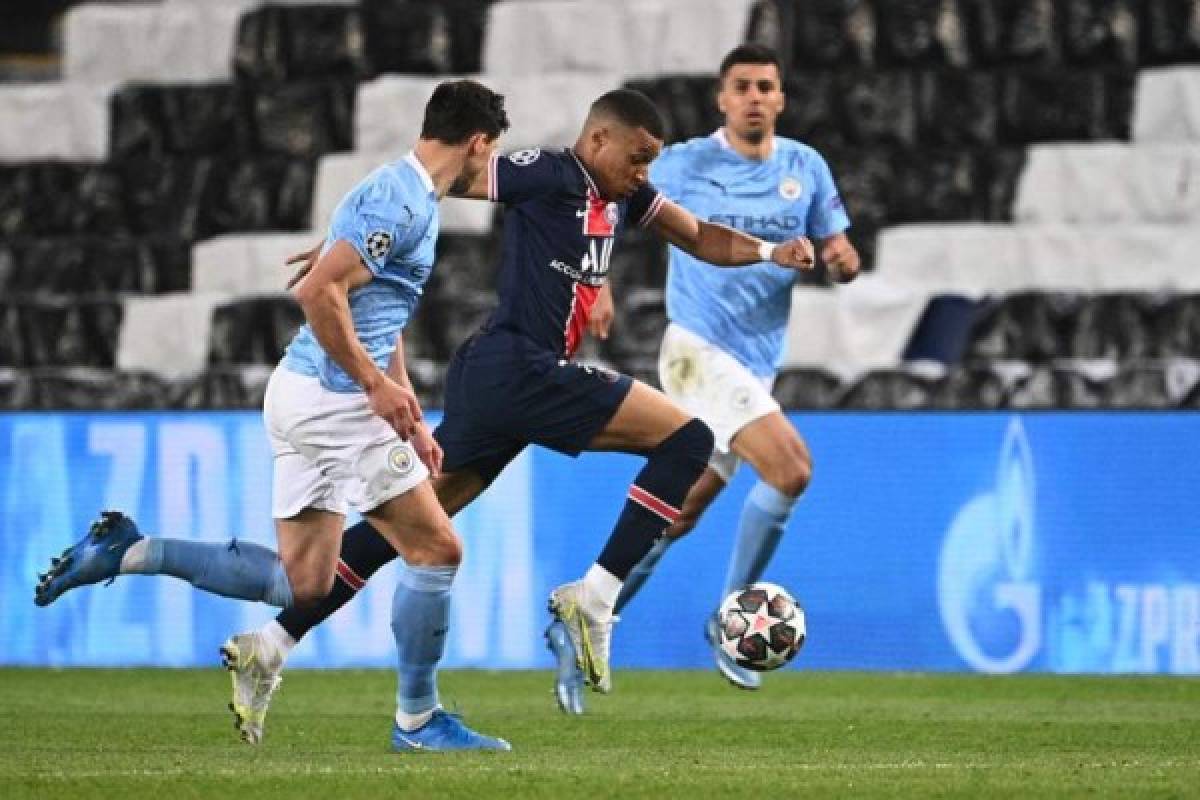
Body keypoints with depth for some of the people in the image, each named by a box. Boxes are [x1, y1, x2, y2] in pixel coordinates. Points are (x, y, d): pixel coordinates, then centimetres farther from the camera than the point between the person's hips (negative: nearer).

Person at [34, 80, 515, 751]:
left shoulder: (411, 197, 18)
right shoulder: (399, 199, -15)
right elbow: (319, 292, -24)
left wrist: (410, 418, 24)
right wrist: (375, 382, -19)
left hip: (310, 397, 10)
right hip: (334, 398, -10)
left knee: (301, 582, 8)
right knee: (437, 548, -3)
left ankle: (129, 551, 7)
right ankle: (418, 719, 5)